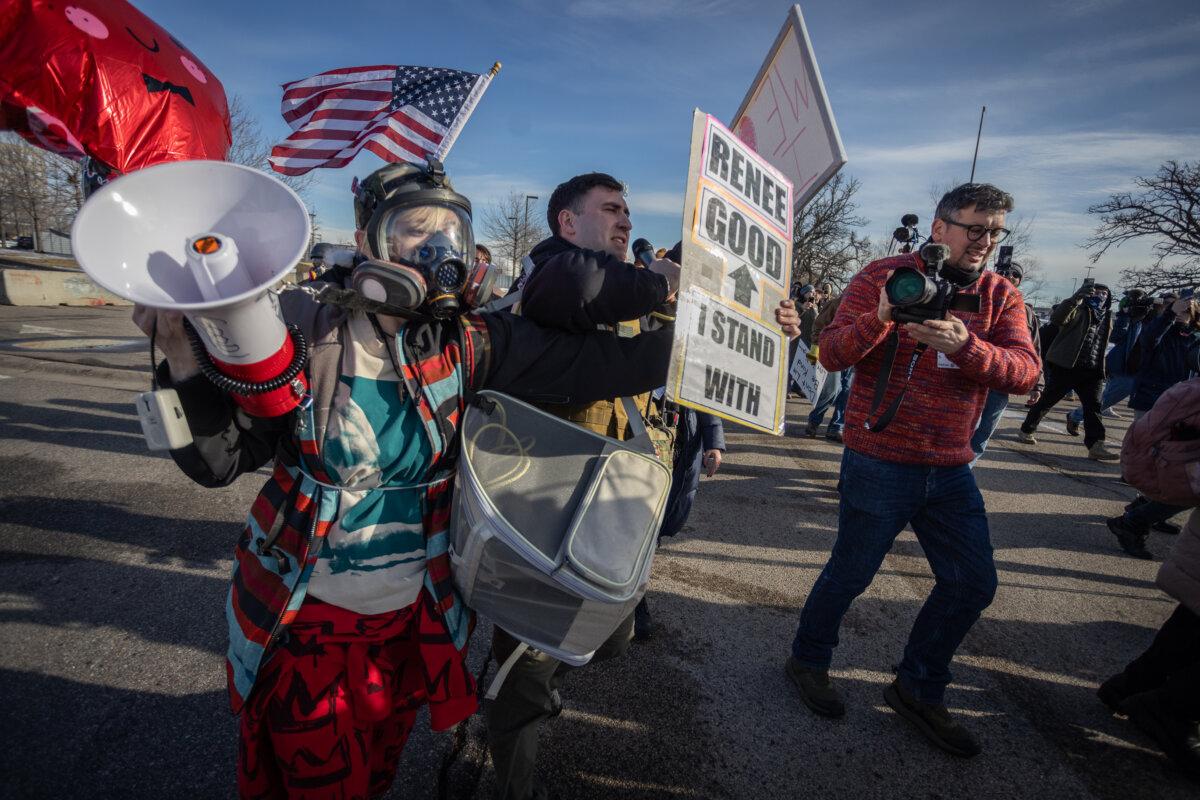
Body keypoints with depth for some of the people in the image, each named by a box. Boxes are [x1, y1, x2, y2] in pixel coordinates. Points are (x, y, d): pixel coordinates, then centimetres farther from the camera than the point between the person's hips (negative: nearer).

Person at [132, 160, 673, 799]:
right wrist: (185, 358, -27)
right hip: (303, 624, -2)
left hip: (409, 621, 3)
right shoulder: (302, 329, -14)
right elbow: (220, 460, -12)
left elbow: (585, 361, -16)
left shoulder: (464, 343, -9)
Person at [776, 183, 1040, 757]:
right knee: (851, 574, 6)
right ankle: (808, 660, 33)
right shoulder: (883, 276, -6)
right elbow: (831, 354, -13)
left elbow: (1025, 373, -10)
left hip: (951, 469, 6)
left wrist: (964, 345, -29)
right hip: (879, 461, -5)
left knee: (973, 583, 11)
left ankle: (917, 690, 33)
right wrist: (881, 317, -31)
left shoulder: (1000, 296, 6)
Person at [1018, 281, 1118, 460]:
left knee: (1093, 406, -4)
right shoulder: (1078, 310, -2)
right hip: (1066, 366, -6)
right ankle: (1026, 430, 16)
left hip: (1092, 370, 6)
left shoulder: (1107, 318, 18)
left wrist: (1102, 368, 20)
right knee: (1048, 400, 2)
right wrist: (1076, 297, -35)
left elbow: (1103, 344, 26)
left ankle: (1095, 445, -7)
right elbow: (1057, 319, -24)